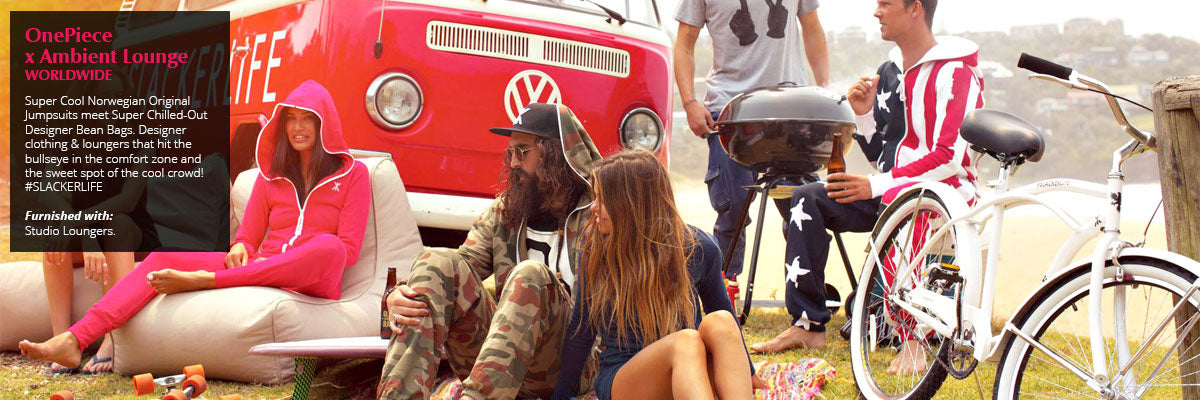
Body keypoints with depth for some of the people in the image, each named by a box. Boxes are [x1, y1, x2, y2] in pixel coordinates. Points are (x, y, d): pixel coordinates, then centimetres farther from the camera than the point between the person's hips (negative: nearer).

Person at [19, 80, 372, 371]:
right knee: (165, 257, -15)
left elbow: (347, 249, -1)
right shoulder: (272, 174, 23)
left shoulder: (353, 174, 9)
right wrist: (240, 247, -5)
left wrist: (275, 262, -11)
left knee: (327, 247, -39)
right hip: (256, 271, 5)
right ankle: (74, 341, -33)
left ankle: (202, 280, -40)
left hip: (314, 281, -4)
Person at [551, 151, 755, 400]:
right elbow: (581, 327, 9)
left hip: (689, 379, 2)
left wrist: (745, 372, 23)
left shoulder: (699, 248, 0)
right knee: (686, 340, -34)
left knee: (720, 321, -30)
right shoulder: (597, 250, 0)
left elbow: (718, 304, 17)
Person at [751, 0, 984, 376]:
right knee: (809, 198, -7)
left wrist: (877, 186, -25)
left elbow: (950, 157, -22)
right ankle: (808, 324, -8)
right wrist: (865, 114, -2)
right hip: (891, 190, 8)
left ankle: (914, 337, -29)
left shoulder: (955, 73, -12)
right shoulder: (890, 70, 13)